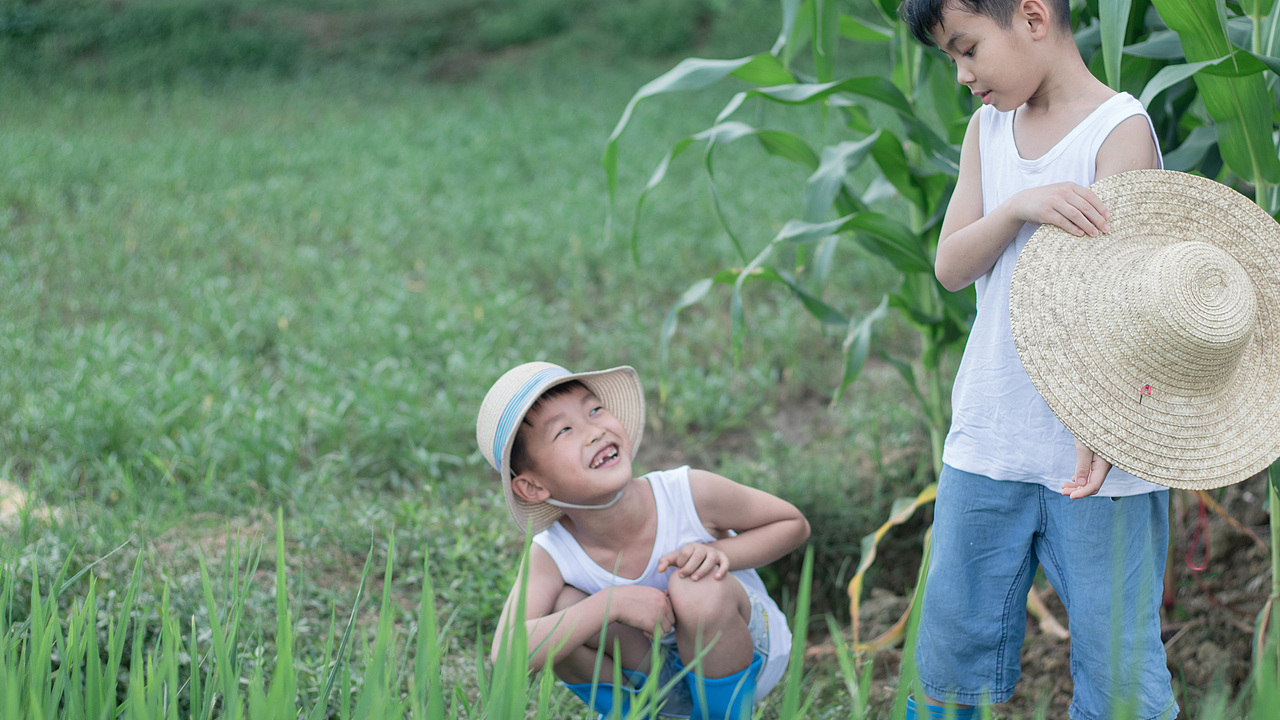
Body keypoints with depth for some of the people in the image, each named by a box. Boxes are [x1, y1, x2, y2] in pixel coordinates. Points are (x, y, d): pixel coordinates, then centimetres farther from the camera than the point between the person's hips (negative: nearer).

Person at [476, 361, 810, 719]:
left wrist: (720, 553, -30)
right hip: (658, 677, 2)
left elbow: (794, 523, -10)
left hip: (747, 660, -2)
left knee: (699, 589, -34)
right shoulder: (550, 556, -23)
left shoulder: (690, 494, -26)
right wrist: (612, 603, -41)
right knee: (560, 611, -23)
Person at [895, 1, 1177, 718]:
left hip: (1093, 451, -6)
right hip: (988, 439, 6)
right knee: (950, 648, 13)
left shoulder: (1121, 128, -9)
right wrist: (1019, 207, -18)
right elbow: (951, 267, 2)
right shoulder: (987, 128, 10)